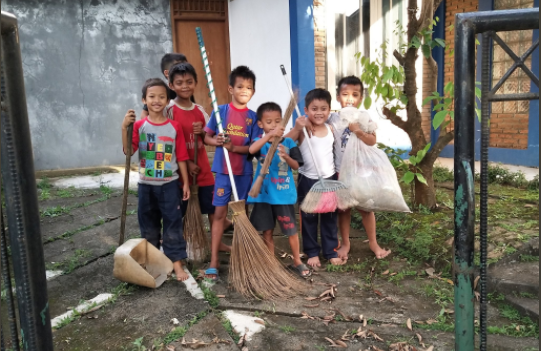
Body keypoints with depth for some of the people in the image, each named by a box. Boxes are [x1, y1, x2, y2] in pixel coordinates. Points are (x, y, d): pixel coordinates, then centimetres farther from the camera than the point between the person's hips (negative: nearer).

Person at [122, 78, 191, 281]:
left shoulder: (174, 127, -3)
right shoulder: (139, 125, -1)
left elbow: (181, 158, 0)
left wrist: (185, 183, 0)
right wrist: (124, 127, -23)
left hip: (169, 184, -1)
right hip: (146, 184, 2)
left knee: (173, 223, 2)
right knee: (148, 224, 14)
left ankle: (176, 262, 9)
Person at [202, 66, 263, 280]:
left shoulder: (253, 117, 1)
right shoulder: (220, 111, -2)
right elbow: (207, 137, 3)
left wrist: (234, 147, -19)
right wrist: (217, 141, -18)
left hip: (244, 171, 2)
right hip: (223, 169, -1)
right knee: (220, 213, -1)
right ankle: (213, 262, 3)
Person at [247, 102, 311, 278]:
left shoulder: (289, 143, 0)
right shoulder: (260, 142, -1)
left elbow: (296, 166, -7)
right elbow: (251, 150, -25)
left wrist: (286, 157, -27)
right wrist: (270, 135, -37)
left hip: (284, 194, -1)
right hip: (264, 194, 1)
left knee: (291, 229, 6)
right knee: (267, 231, 11)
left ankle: (297, 262, 25)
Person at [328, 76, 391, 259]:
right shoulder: (333, 119, -1)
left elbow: (372, 141, -11)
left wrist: (358, 130, -25)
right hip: (341, 171, 1)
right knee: (343, 208, 10)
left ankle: (373, 243, 25)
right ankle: (345, 243, 26)